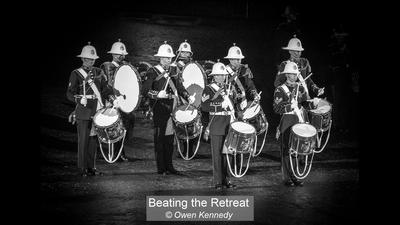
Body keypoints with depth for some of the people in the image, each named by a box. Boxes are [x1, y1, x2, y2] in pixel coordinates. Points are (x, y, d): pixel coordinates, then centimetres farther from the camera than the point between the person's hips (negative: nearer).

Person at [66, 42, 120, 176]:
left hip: (97, 112, 4)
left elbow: (105, 89, 12)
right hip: (83, 113, -4)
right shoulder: (76, 74, -1)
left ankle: (92, 167, 16)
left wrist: (113, 99, -7)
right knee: (83, 140, -2)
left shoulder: (99, 72, 12)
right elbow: (70, 94, -5)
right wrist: (79, 99, -24)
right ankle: (83, 168, 5)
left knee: (93, 139, 8)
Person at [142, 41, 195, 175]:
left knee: (170, 138, 10)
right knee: (159, 138, -1)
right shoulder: (153, 72, -4)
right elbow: (145, 90, -9)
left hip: (171, 109, 6)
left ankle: (169, 166, 18)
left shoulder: (173, 73, 15)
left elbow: (180, 88, 14)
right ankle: (161, 168, 4)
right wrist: (158, 94, -25)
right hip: (159, 110, -6)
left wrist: (188, 97, -3)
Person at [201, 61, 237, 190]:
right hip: (216, 125, -5)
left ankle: (227, 179, 15)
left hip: (229, 124, 5)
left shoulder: (229, 88, 14)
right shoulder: (209, 89, -2)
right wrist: (215, 97, -18)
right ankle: (218, 181, 3)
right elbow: (204, 107, -10)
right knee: (217, 154, -2)